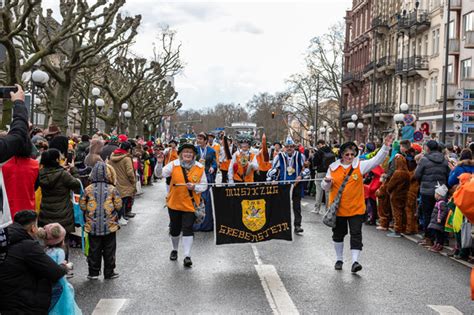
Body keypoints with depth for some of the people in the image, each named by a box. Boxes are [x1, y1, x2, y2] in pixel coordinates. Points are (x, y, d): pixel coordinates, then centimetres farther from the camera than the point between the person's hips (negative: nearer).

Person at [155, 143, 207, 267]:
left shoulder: (200, 168, -4)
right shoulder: (174, 165, -7)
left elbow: (204, 185, 1)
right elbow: (159, 174, -15)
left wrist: (195, 187, -19)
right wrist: (159, 163, -32)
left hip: (190, 204, -1)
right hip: (174, 203, 1)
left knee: (188, 229, -9)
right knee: (174, 229, 16)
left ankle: (187, 256, -3)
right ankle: (174, 250, 39)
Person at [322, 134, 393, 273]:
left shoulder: (360, 166, -3)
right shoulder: (333, 167, 1)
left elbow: (376, 160, -16)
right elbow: (326, 187, 9)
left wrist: (386, 146, -29)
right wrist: (327, 182, -15)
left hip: (356, 208, -2)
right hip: (337, 208, 2)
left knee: (356, 235, -4)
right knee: (338, 234, 14)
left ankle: (355, 261, -2)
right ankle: (339, 259, 30)